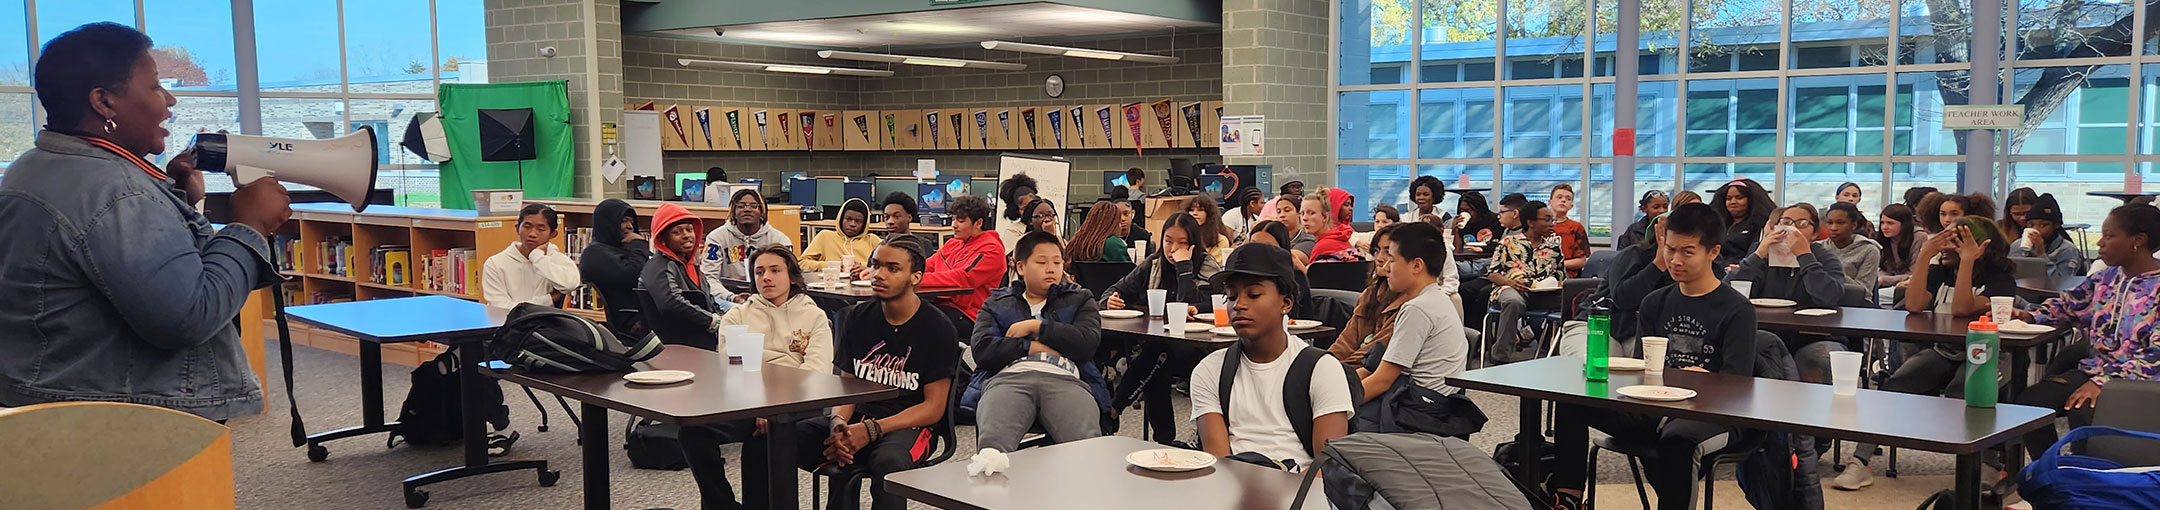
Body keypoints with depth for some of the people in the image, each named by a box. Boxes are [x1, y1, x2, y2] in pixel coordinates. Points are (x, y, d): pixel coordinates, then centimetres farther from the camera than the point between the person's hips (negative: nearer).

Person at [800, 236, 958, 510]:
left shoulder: (937, 328, -5)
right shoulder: (857, 317, 10)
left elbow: (934, 408, -7)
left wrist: (870, 431, -19)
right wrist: (839, 423, -13)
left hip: (907, 425, -4)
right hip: (857, 418, 5)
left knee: (889, 461, -40)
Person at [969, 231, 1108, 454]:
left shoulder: (1079, 299, 28)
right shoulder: (997, 304, 29)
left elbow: (1088, 342, 6)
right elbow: (982, 350, 10)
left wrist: (1035, 326, 8)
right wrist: (1032, 346, 4)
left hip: (1064, 379, 0)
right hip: (1010, 377, 0)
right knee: (992, 444, -35)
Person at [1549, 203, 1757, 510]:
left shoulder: (1737, 311, -1)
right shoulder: (1656, 303, 16)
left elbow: (1737, 384, -9)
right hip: (1654, 408, 6)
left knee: (1677, 438, -41)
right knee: (1571, 402, -14)